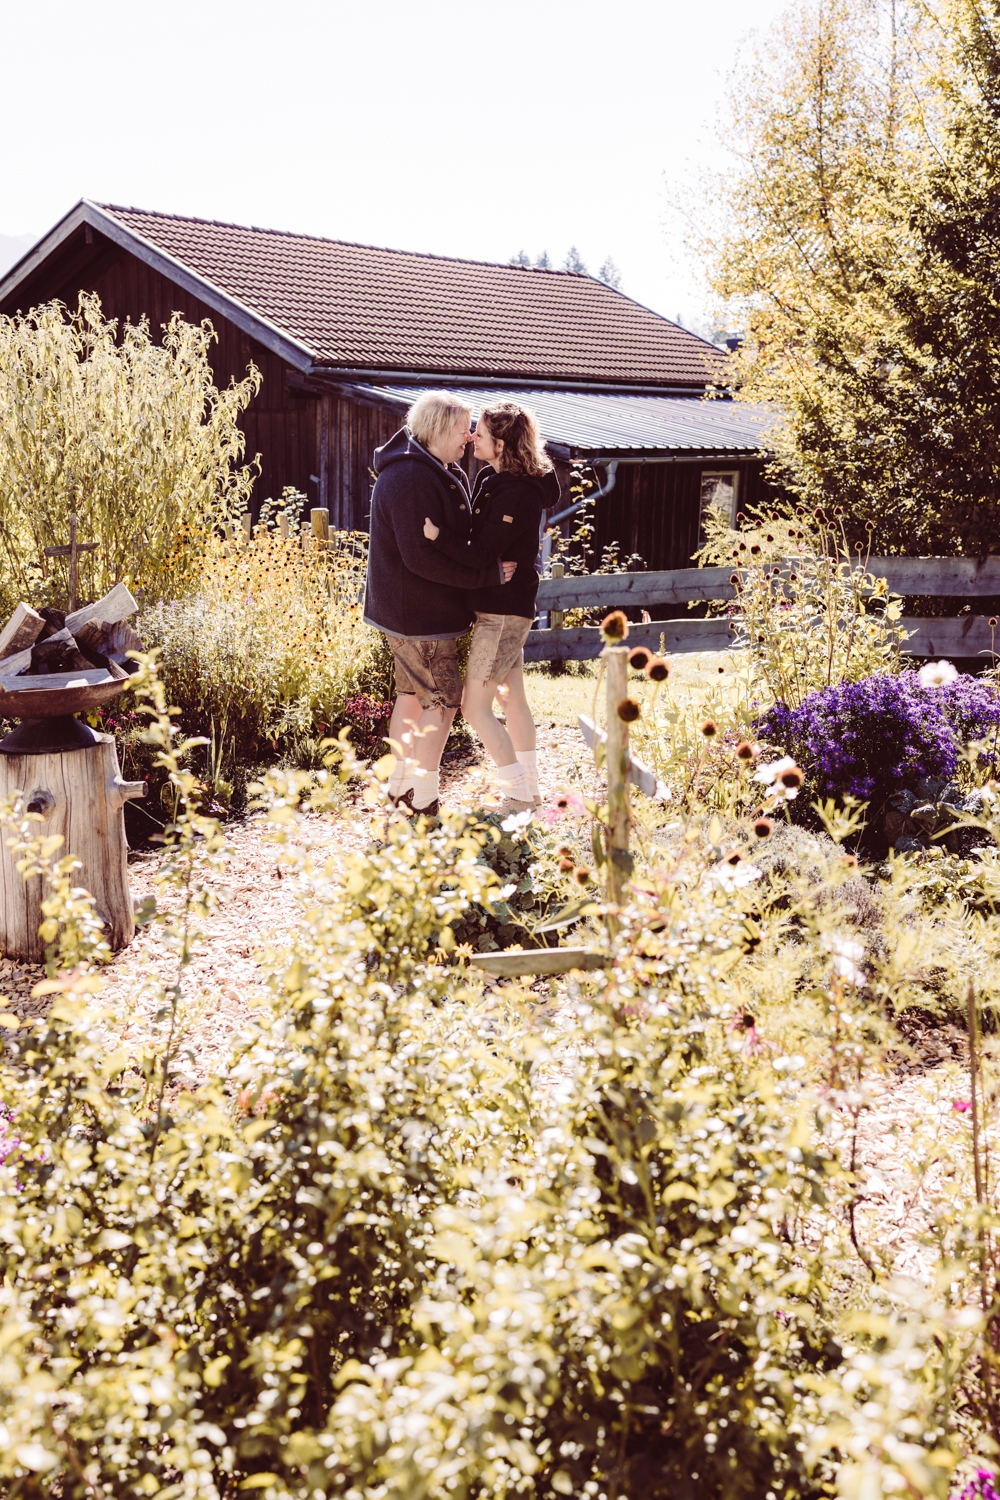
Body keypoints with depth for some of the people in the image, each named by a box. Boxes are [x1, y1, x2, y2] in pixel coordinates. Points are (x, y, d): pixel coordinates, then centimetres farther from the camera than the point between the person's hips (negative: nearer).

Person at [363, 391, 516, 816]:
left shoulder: (443, 474, 11)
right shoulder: (410, 479, -24)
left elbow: (457, 536, 18)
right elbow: (421, 557, -27)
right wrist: (488, 574, -23)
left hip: (409, 608, 11)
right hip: (418, 613, -11)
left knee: (412, 696, 18)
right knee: (443, 700, -4)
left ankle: (401, 784, 29)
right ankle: (424, 798, 3)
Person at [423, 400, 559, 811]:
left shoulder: (517, 495, -22)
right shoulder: (490, 477, 7)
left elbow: (478, 554, -25)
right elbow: (475, 531, 10)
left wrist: (437, 534, -36)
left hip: (501, 611, -10)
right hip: (506, 607, 10)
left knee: (474, 706, -6)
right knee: (514, 700, 16)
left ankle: (519, 796, 0)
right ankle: (529, 791, 26)